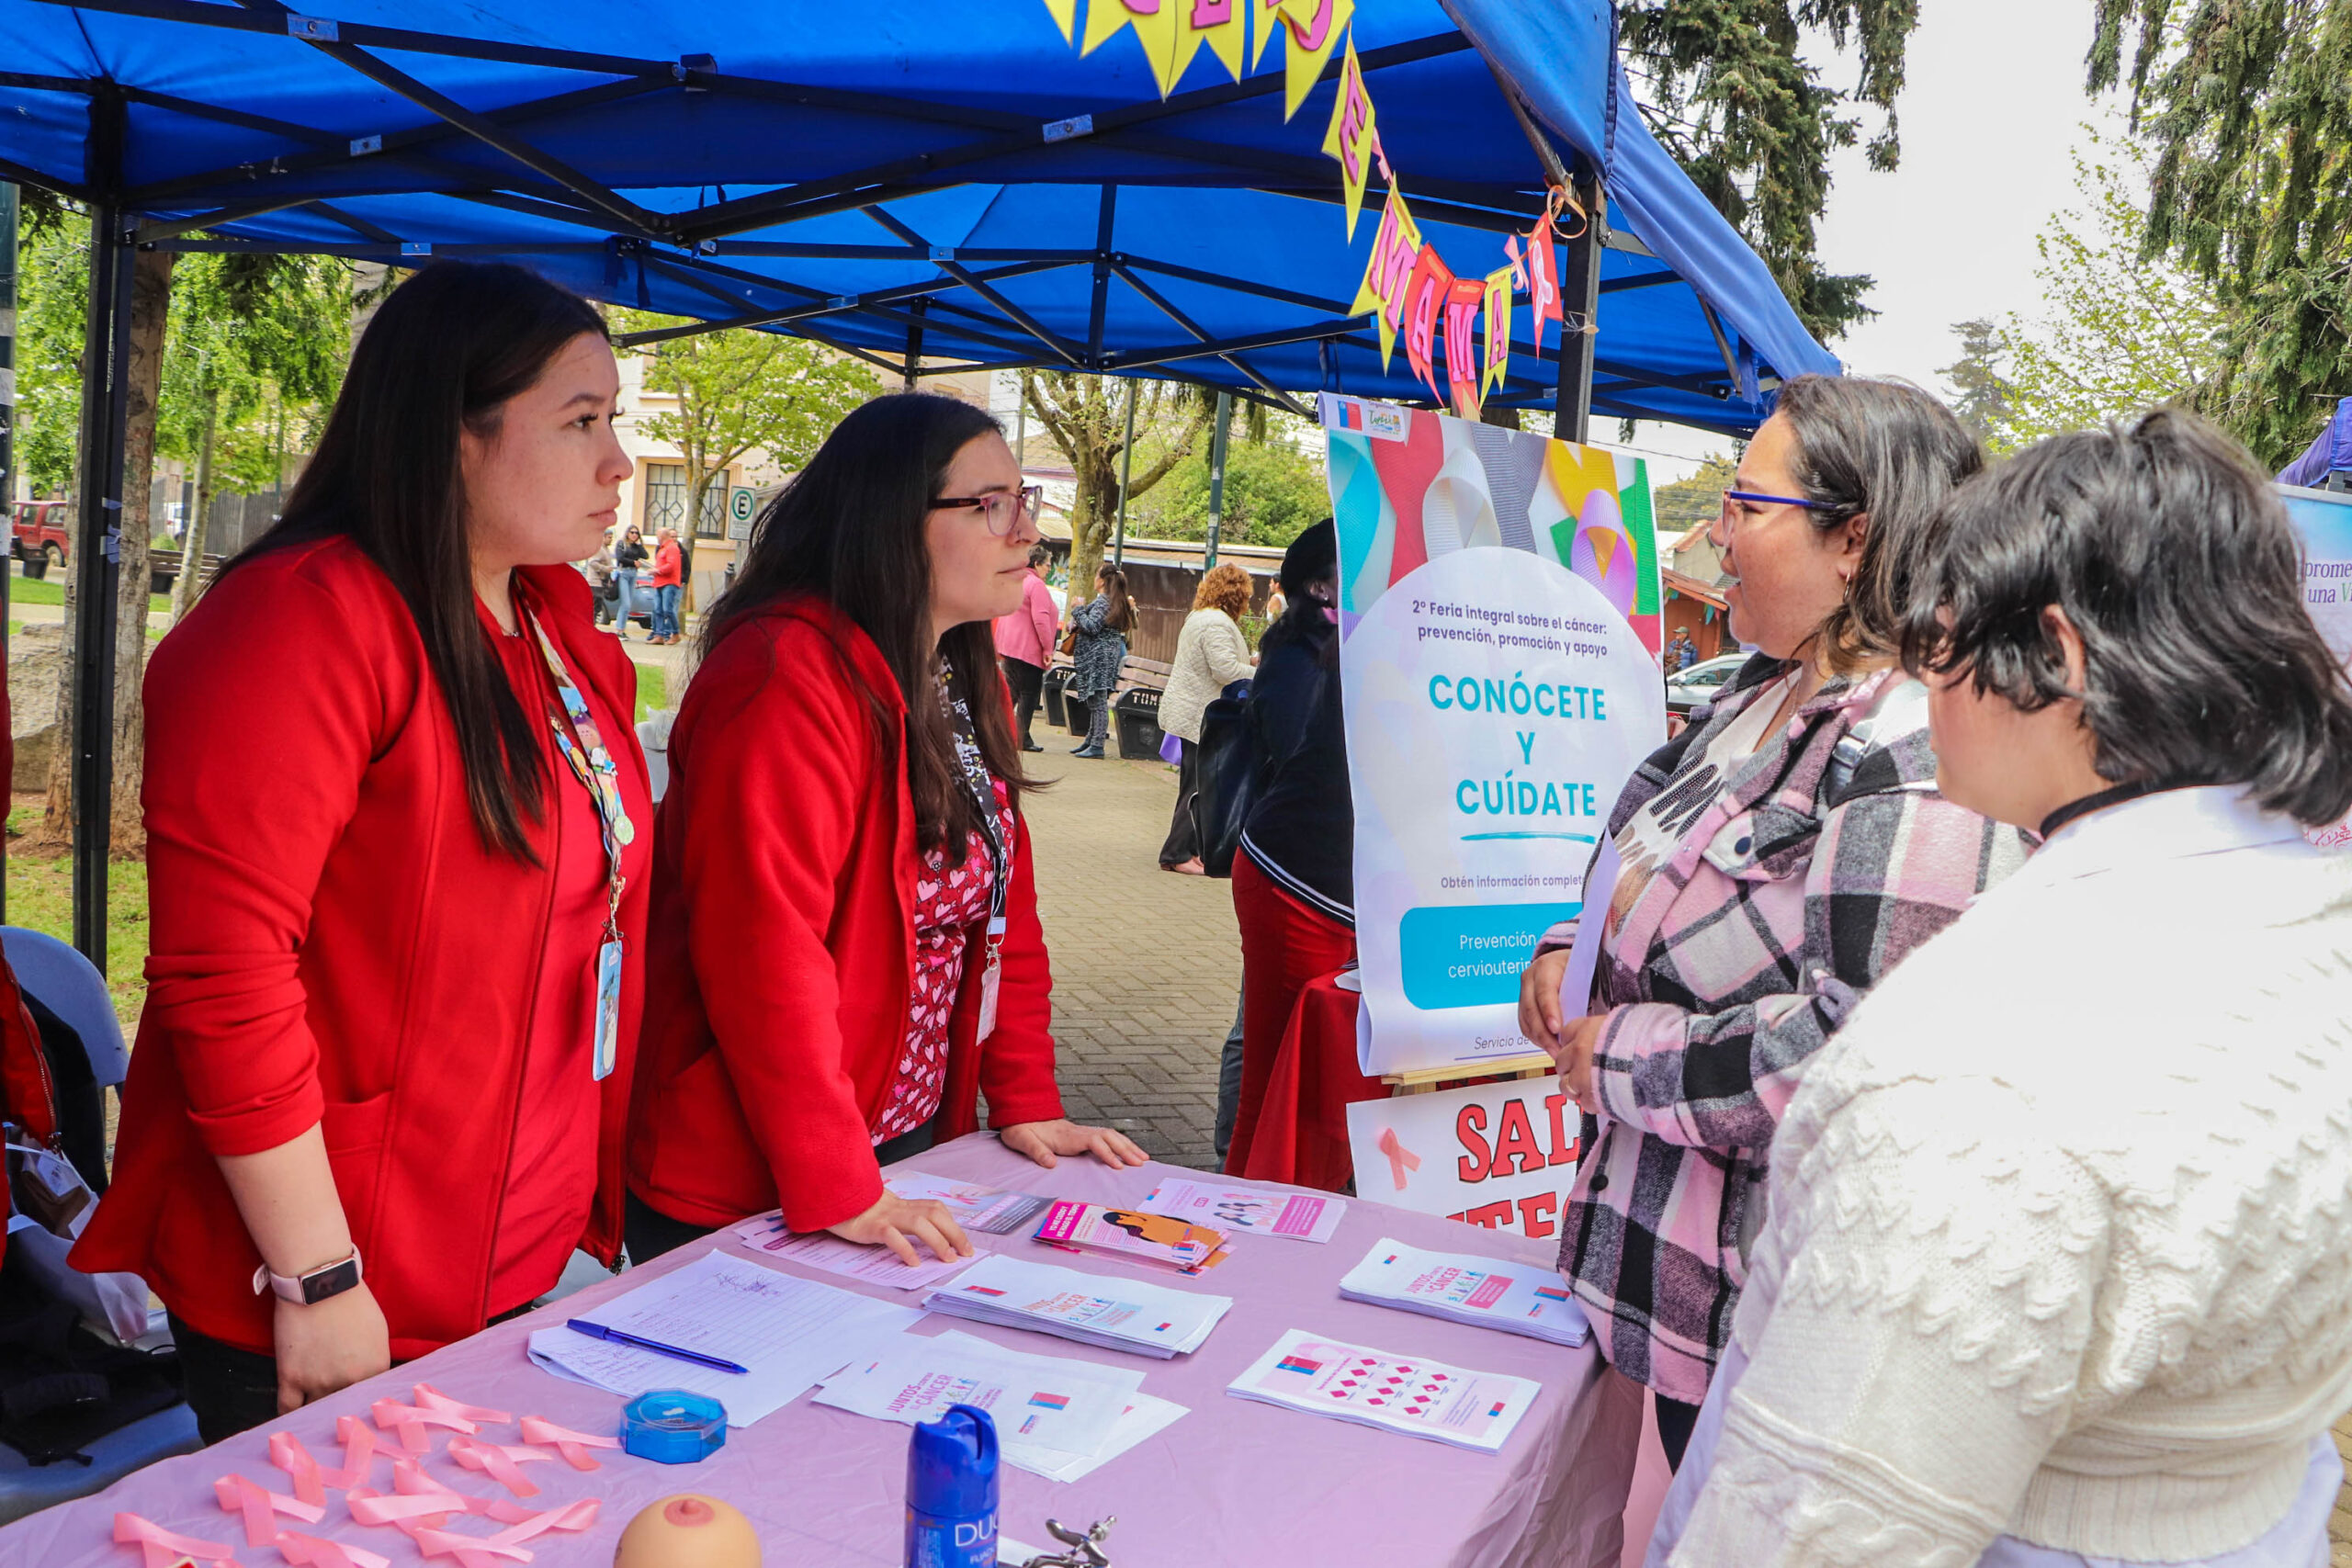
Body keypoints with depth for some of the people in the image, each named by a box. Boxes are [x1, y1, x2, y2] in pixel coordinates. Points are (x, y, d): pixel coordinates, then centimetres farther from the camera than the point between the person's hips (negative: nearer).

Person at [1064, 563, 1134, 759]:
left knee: (1097, 702, -10)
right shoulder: (1118, 602, 17)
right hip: (1108, 656, 10)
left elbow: (1091, 627, -19)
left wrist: (1078, 610, -7)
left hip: (1098, 657, -10)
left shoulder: (1102, 602, -13)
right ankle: (1091, 741, 21)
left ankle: (1097, 745, -10)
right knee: (1096, 702, 15)